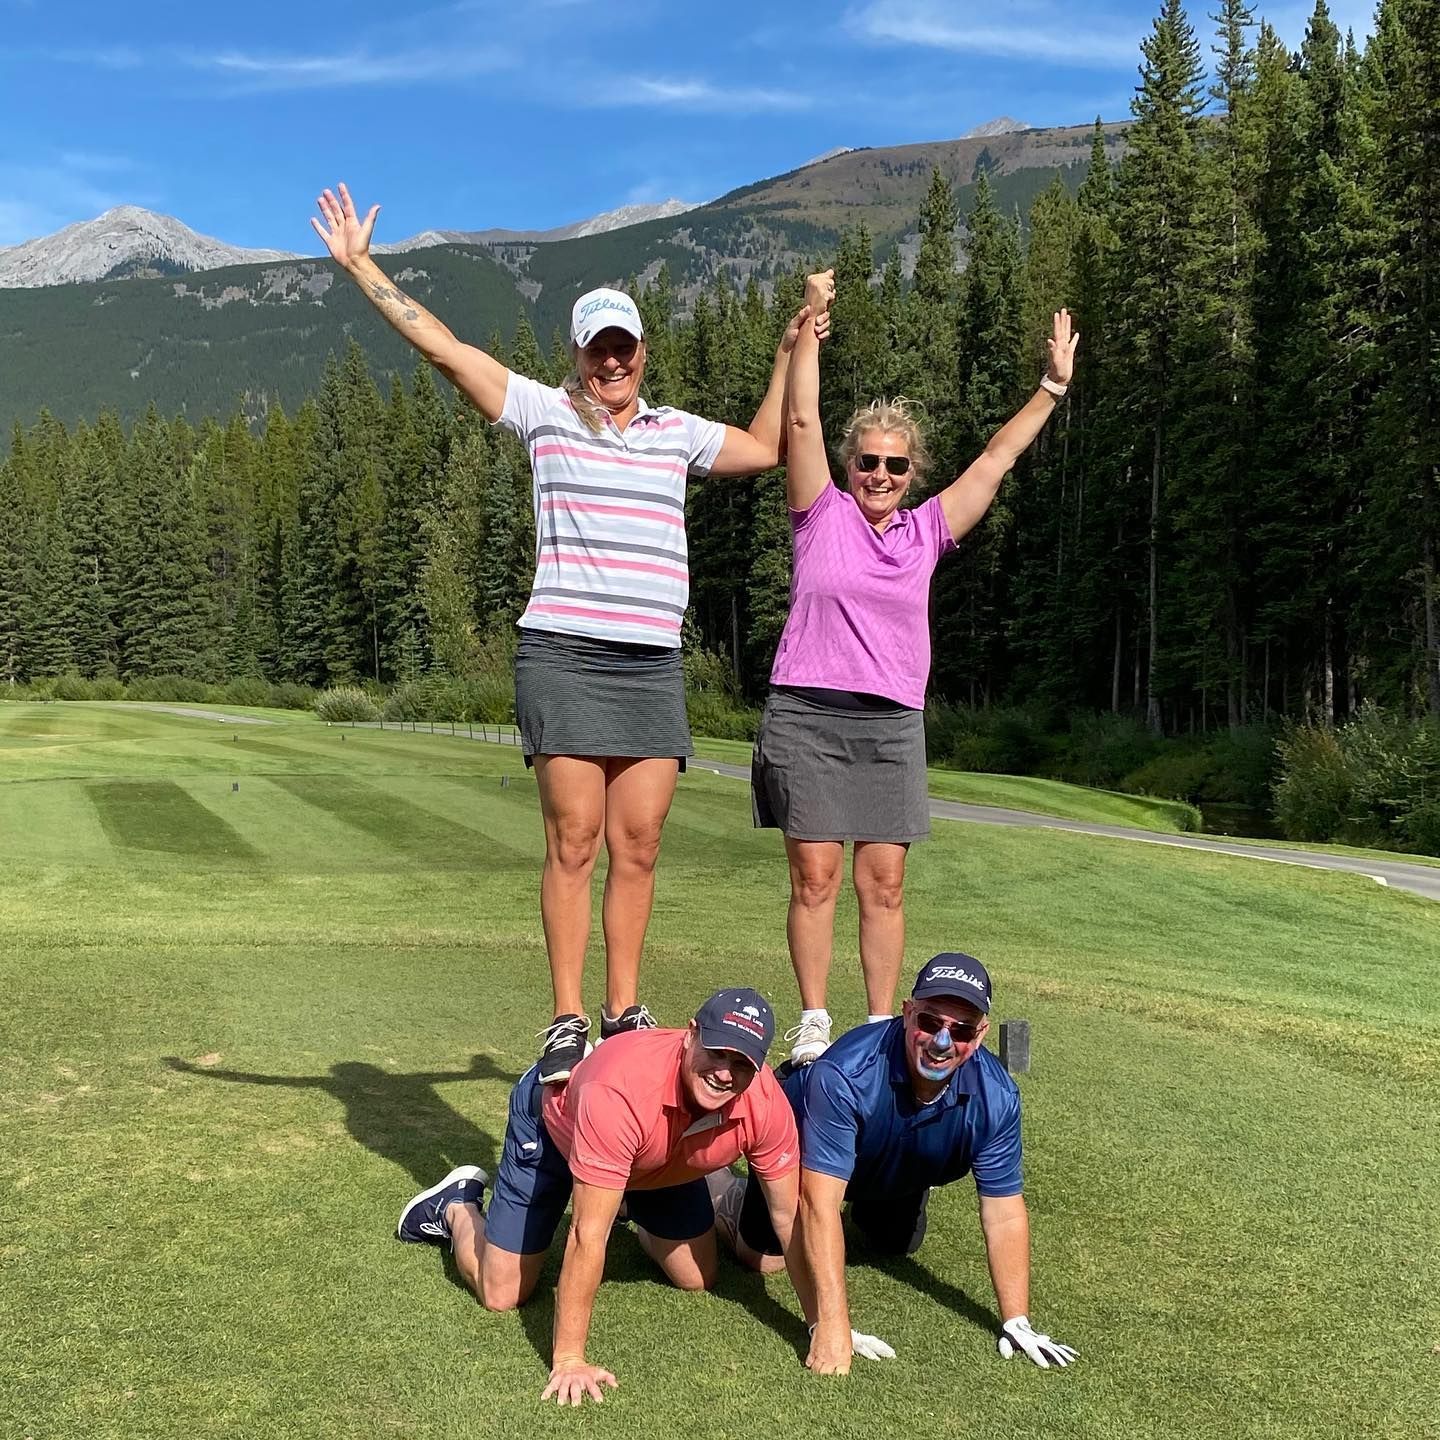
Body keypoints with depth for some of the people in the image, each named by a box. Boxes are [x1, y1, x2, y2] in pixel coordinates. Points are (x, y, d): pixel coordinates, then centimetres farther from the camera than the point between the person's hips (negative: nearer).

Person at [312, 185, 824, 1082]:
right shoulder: (545, 411, 8)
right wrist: (360, 266, 7)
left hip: (656, 665, 4)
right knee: (574, 841, -7)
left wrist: (792, 354, 32)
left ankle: (624, 1015, 10)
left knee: (639, 845, 1)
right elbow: (440, 344, 7)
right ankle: (567, 1023, 0)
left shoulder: (677, 432, 19)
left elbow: (766, 450, 33)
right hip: (565, 656, -3)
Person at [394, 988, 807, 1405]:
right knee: (502, 1294, -4)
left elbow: (788, 1216, -18)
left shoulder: (766, 1104, -33)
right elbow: (589, 1234, -41)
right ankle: (457, 1205, 27)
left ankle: (633, 1208, 35)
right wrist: (569, 1360, -37)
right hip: (552, 1124, -4)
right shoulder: (620, 1090, -47)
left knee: (697, 1280, 7)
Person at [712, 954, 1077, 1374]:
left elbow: (1004, 1212, -22)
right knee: (764, 1256, 0)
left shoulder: (996, 1097, -32)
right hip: (803, 1147, -4)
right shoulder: (844, 1075, -46)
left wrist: (1017, 1323, -23)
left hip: (898, 1176, 4)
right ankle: (721, 1188, 28)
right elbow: (820, 1201, -46)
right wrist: (832, 1326, -47)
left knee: (898, 1248, 24)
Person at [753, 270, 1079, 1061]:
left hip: (891, 727, 3)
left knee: (884, 883, 3)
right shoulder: (823, 514, 5)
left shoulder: (927, 530, 12)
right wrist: (810, 322, -3)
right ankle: (813, 1023, 9)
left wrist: (1052, 386, 15)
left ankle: (880, 1025, 12)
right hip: (806, 718, -2)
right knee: (815, 876, -1)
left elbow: (995, 459, 15)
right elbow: (801, 422, -2)